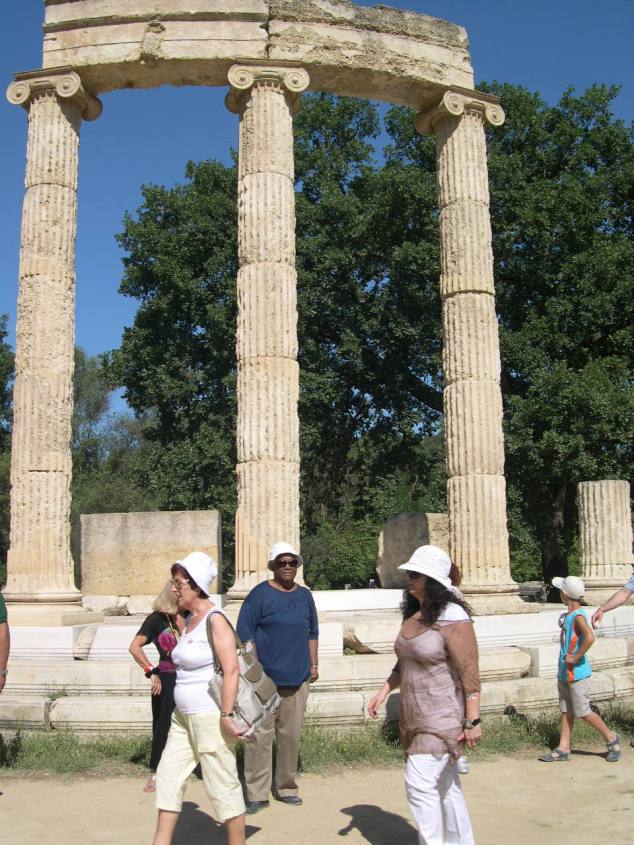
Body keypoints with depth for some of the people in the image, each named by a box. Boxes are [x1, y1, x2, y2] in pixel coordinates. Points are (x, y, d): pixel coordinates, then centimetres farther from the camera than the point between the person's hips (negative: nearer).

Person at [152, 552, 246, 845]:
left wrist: (226, 716, -25)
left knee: (222, 785, 2)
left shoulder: (215, 619, -16)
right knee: (168, 777, 13)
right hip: (183, 716, 9)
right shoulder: (189, 620, 10)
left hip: (210, 718, -9)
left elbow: (231, 670, -22)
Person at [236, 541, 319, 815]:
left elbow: (312, 633, 20)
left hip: (297, 678, 5)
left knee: (291, 735, 12)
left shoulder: (304, 596, 11)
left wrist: (314, 664, 15)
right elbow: (245, 633, -7)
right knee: (260, 735, -2)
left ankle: (286, 787, 25)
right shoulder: (260, 594, -5)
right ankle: (257, 794, 7)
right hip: (264, 678, -5)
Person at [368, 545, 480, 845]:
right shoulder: (412, 614, 7)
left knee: (420, 784, -11)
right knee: (444, 786, 18)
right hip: (416, 716, 9)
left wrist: (473, 722, -19)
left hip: (442, 717, -8)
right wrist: (383, 692, 10)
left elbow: (470, 674, -19)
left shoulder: (453, 618, -19)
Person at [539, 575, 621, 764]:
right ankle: (563, 750, 16)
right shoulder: (567, 615, 8)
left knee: (582, 712, 1)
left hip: (577, 674, -9)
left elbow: (589, 637, -37)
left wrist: (576, 657, -28)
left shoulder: (578, 616, -21)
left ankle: (611, 738, 18)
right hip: (565, 674, 9)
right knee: (566, 712, 11)